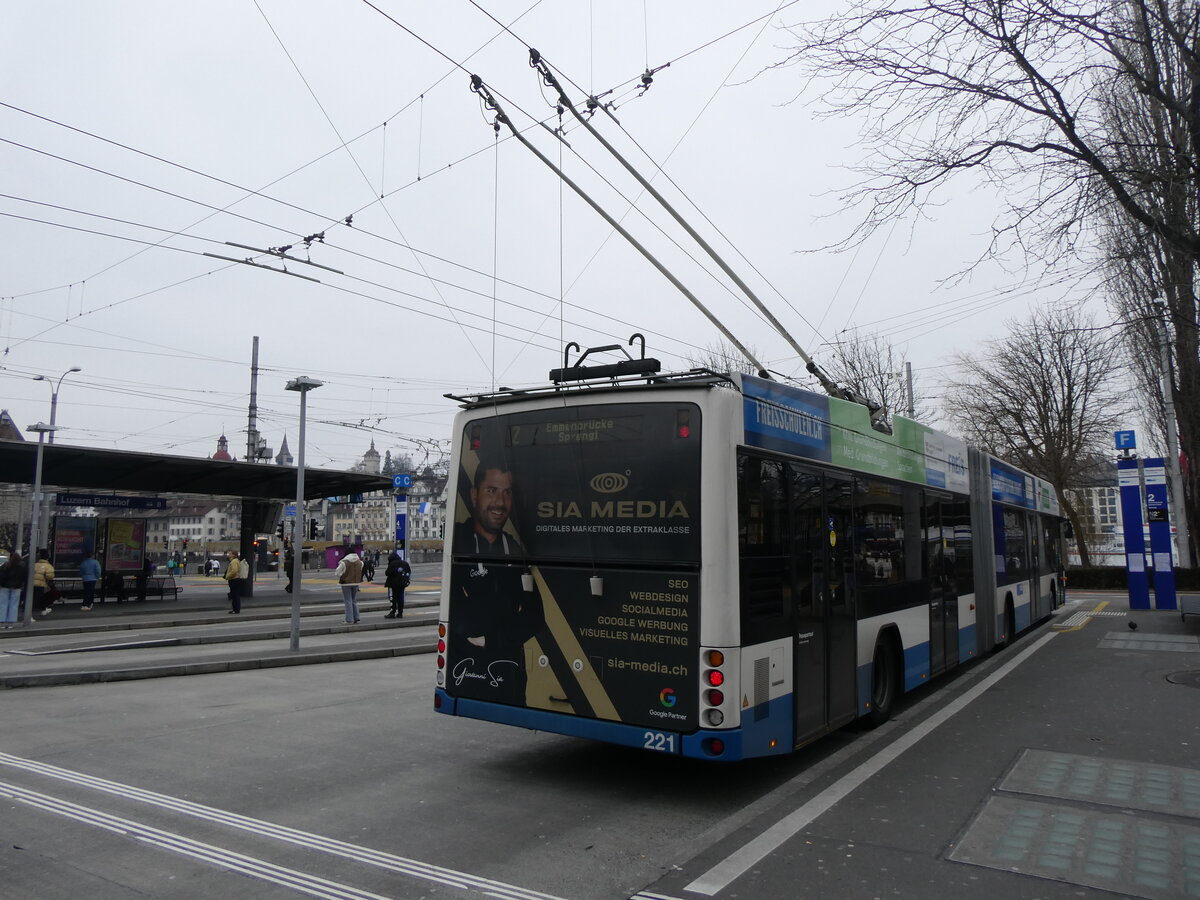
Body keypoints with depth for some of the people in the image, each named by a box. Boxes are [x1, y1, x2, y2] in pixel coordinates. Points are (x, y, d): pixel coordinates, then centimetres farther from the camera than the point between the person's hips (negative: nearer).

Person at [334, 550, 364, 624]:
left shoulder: (344, 562, -16)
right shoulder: (359, 562, -1)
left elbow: (337, 572, -11)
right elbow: (361, 572, 8)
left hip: (346, 583, -4)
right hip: (356, 583, 4)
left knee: (348, 601, 2)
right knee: (354, 601, 16)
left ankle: (349, 620, 0)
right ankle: (356, 619, 15)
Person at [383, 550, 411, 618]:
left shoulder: (392, 564, -16)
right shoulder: (405, 563, 6)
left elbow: (387, 573, -16)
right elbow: (409, 571, 12)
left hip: (393, 584, -6)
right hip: (402, 584, 6)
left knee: (393, 598, -1)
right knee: (400, 598, 11)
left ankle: (392, 613, -4)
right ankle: (400, 613, 14)